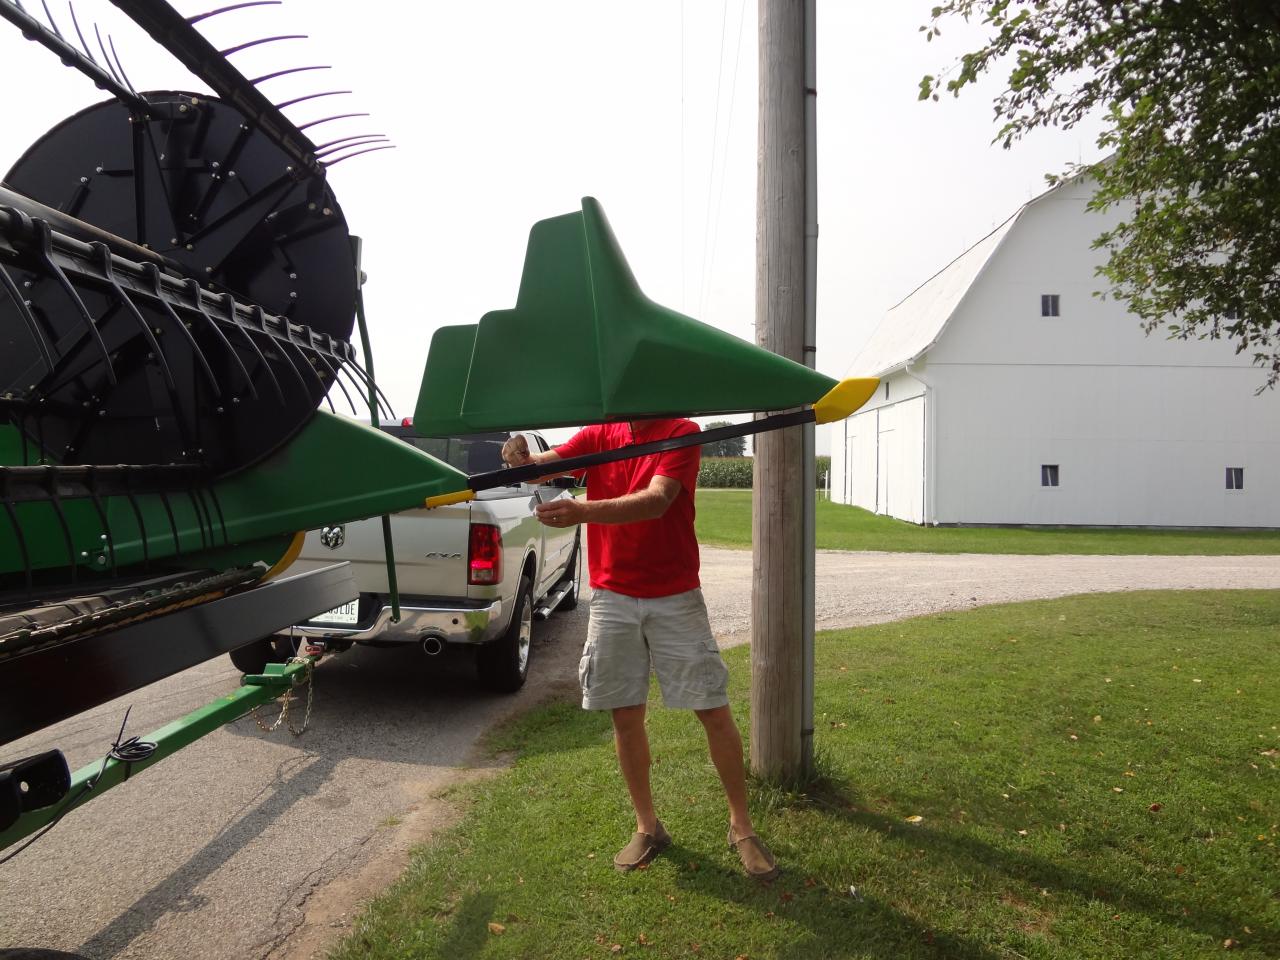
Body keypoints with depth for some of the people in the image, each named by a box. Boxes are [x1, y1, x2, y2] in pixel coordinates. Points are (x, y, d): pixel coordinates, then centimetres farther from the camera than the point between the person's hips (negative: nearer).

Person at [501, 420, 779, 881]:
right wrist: (521, 456, -33)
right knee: (625, 715, 9)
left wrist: (584, 511, -41)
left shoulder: (682, 433, -9)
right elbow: (544, 465, -8)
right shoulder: (599, 434, 6)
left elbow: (657, 500, -26)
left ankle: (741, 826, 22)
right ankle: (648, 827, 28)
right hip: (612, 597, 4)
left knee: (714, 712, 2)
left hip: (675, 596, -3)